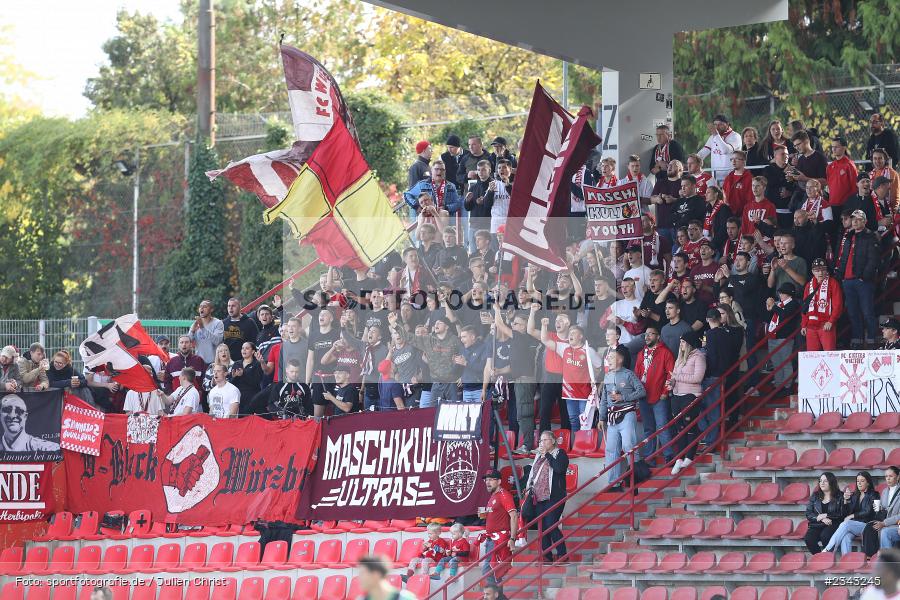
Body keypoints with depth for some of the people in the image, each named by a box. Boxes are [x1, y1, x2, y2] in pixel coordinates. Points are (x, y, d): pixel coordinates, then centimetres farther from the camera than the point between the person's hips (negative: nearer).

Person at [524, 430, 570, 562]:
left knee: (551, 526, -15)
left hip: (554, 497, -7)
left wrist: (547, 455, -12)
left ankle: (562, 554, -9)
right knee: (542, 527, 4)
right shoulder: (538, 455, 21)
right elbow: (532, 473, 28)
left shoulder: (560, 453, 0)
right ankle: (546, 556, 7)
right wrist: (528, 488, 17)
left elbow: (560, 468, -19)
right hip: (539, 497, 7)